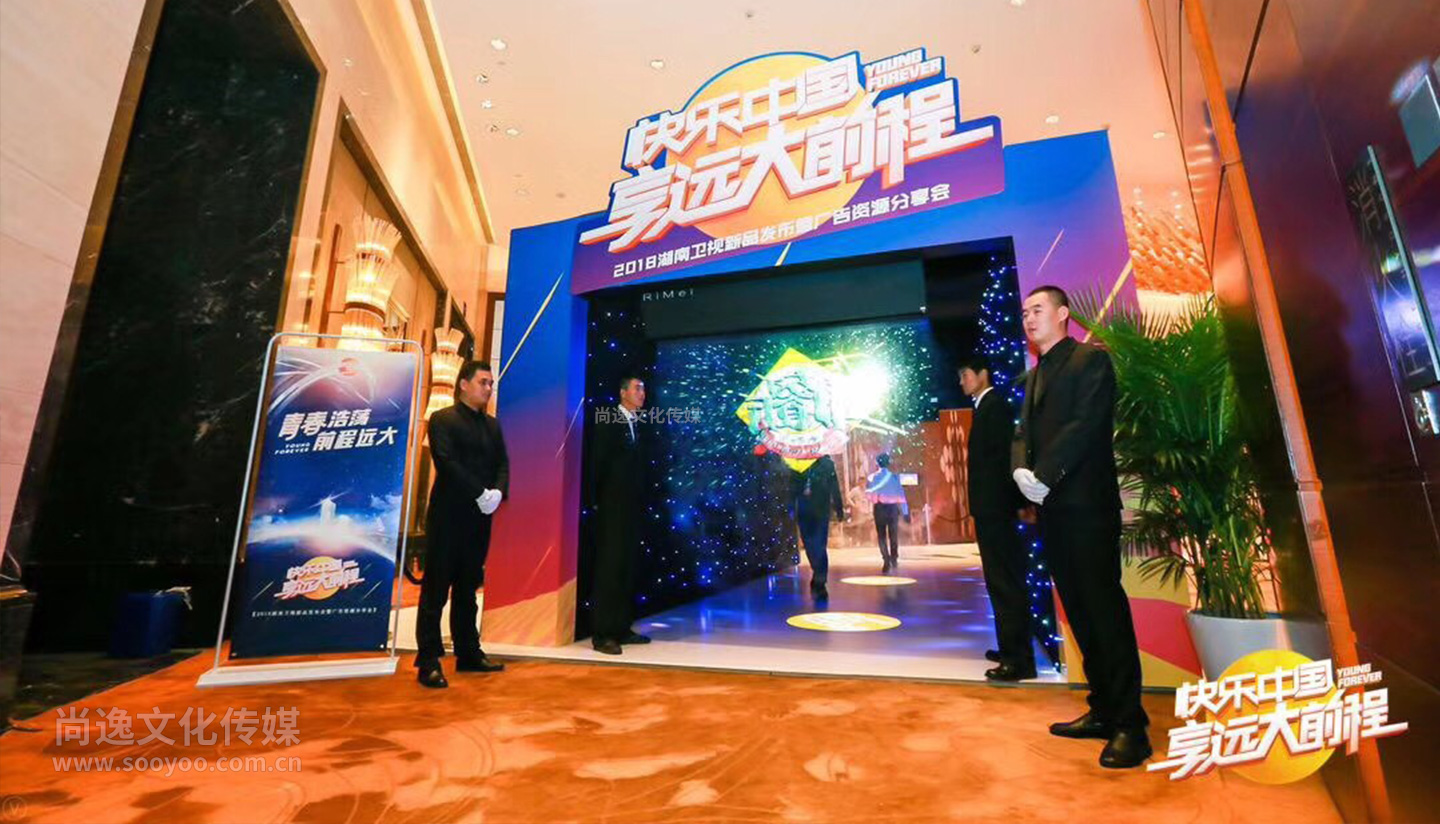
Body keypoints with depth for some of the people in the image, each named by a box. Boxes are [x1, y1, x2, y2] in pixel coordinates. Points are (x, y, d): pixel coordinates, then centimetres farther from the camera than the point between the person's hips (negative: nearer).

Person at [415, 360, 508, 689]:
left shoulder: (492, 425, 15)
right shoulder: (442, 419, -3)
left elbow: (502, 464, 8)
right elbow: (447, 462, -15)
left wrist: (498, 492, -11)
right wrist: (480, 494, -18)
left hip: (479, 518, 6)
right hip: (448, 516, -6)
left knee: (467, 588, 14)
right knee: (436, 590, 1)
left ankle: (468, 653, 22)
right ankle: (429, 660, 8)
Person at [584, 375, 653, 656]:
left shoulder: (638, 425, 15)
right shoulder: (607, 420, -6)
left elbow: (637, 466, 13)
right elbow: (596, 462, -9)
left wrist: (641, 502, 8)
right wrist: (595, 501, -11)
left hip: (632, 507, 7)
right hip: (612, 507, -7)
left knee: (627, 569, 10)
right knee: (609, 567, -5)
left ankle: (621, 628, 18)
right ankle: (602, 633, 1)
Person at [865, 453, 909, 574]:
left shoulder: (872, 477, -4)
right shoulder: (894, 476, 1)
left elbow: (868, 492, -4)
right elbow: (901, 494, 1)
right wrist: (906, 512, 3)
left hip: (879, 508, -1)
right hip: (893, 507, 1)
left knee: (882, 536, 5)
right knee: (893, 535, 15)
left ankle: (887, 562, -4)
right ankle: (894, 559, 19)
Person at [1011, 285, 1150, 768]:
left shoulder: (1091, 360, -3)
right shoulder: (1034, 375, 20)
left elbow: (1086, 425, -14)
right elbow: (1025, 431, 13)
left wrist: (1044, 475, -16)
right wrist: (1022, 470, -6)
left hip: (1087, 504, -7)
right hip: (1052, 507, 8)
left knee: (1104, 608, -4)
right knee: (1079, 611, 11)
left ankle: (1129, 725, 5)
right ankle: (1103, 710, 21)